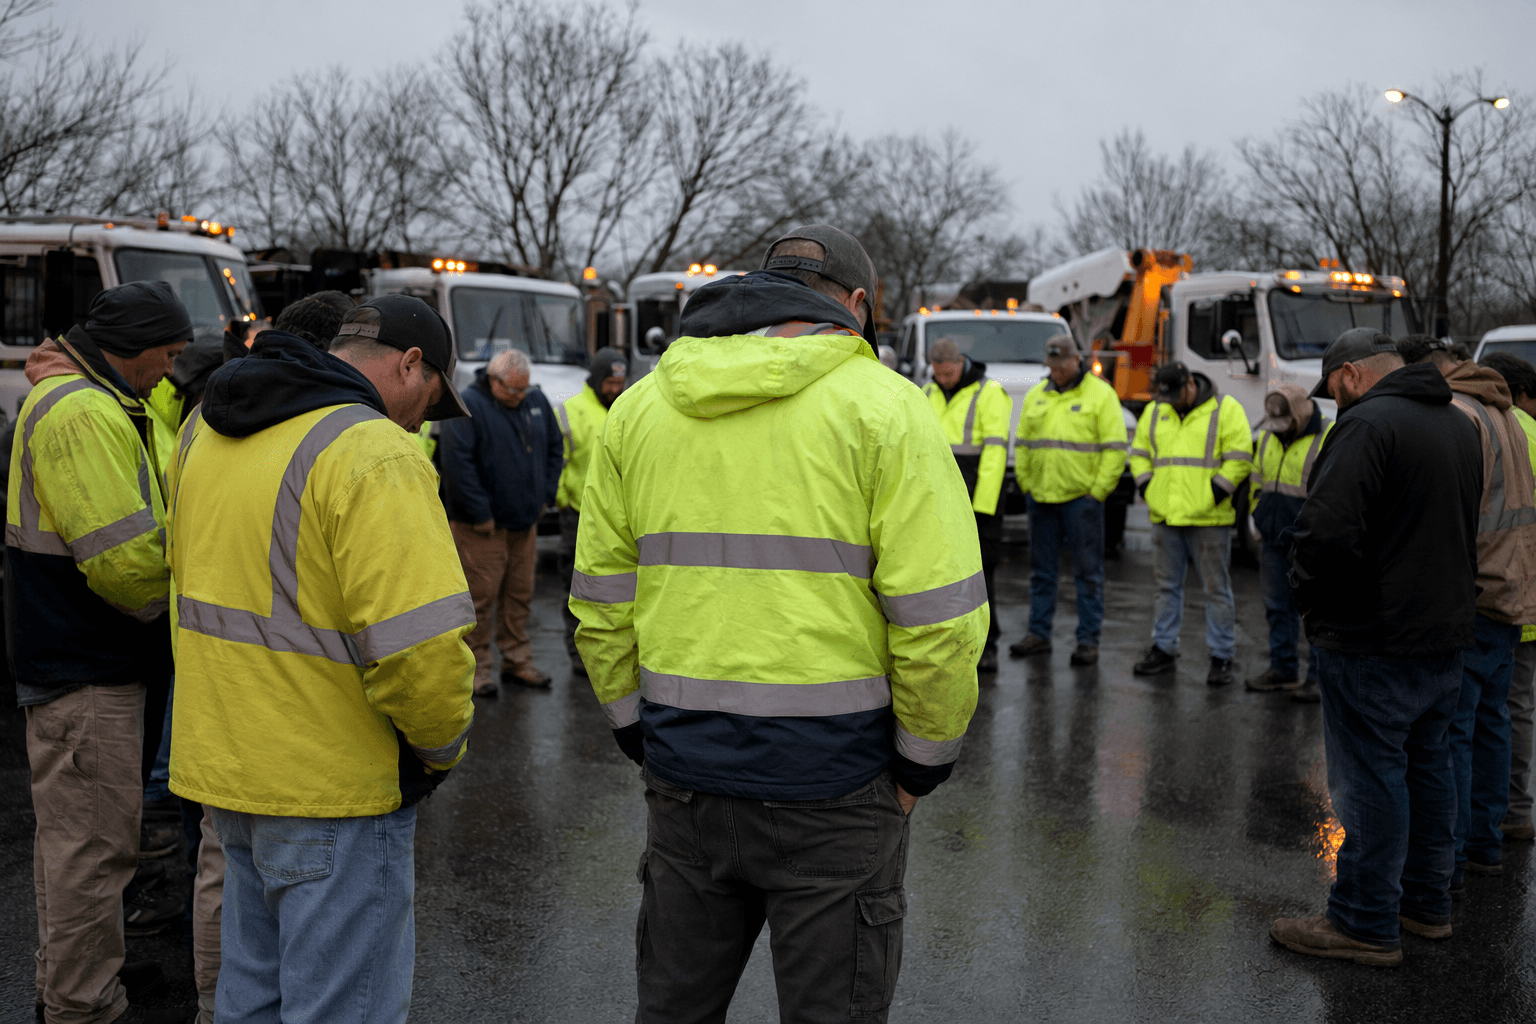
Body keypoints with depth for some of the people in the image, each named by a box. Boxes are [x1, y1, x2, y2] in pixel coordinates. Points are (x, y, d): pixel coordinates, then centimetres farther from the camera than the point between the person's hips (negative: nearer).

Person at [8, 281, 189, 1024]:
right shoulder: (83, 413, -21)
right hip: (86, 665, -11)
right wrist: (172, 603, -9)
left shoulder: (86, 403, 16)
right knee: (94, 840, -1)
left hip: (80, 656, 11)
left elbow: (127, 519, 20)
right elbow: (123, 558, -25)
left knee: (74, 831, 22)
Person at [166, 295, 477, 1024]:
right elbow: (420, 643, -26)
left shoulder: (205, 429, 9)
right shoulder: (374, 454, -20)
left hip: (225, 765, 9)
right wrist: (441, 746, -8)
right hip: (333, 786, -8)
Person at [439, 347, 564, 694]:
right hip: (483, 526, -6)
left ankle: (517, 661, 22)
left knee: (520, 594, 12)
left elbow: (554, 447, 21)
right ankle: (477, 666, 6)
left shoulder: (537, 402, 10)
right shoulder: (467, 406, -13)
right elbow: (456, 461, -18)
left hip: (525, 522, 7)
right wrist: (479, 513, -16)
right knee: (481, 597, -3)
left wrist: (545, 495, 12)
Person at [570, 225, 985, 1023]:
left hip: (684, 776, 4)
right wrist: (923, 764, 0)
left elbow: (600, 605, 8)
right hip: (833, 786, -4)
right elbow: (940, 615, -13)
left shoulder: (639, 407, 7)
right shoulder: (882, 404, -7)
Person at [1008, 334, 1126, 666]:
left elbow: (1115, 449, -5)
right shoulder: (1035, 396, 12)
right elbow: (1023, 445, 17)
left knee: (1088, 571, 0)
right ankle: (1039, 633, 19)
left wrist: (1097, 491, -10)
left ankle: (1088, 640, 6)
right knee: (1041, 570, 10)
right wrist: (1026, 485, 7)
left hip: (1082, 498, -5)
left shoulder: (1100, 395, -2)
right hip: (1041, 498, 5)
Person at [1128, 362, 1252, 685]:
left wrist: (1217, 491, -14)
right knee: (1167, 586, 12)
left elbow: (1239, 458, -7)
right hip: (1165, 516, 5)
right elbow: (1139, 453, 20)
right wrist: (1146, 486, 6)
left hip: (1208, 518, -5)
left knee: (1216, 589, 1)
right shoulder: (1154, 412, 12)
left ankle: (1222, 658, 8)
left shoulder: (1225, 409, -3)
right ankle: (1164, 649, 22)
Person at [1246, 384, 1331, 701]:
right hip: (1273, 539, 7)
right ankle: (1283, 669, 24)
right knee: (1278, 606, 13)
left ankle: (1319, 677, 6)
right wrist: (1257, 516, 20)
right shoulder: (1268, 435, 10)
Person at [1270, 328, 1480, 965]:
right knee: (1426, 766, 18)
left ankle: (1366, 924, 6)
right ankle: (1426, 903, 30)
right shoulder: (1460, 427, 14)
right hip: (1445, 632, 9)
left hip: (1372, 642, -9)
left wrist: (1309, 598, -9)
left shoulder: (1367, 424, -17)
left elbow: (1328, 531, -26)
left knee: (1369, 777, -2)